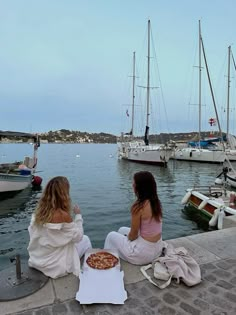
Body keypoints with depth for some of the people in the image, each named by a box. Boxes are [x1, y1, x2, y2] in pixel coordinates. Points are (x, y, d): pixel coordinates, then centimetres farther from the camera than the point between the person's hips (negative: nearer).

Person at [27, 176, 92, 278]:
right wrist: (78, 215, -4)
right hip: (56, 266, -6)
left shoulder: (39, 211, -9)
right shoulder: (64, 215, -27)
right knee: (85, 239, 16)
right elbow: (78, 237, -14)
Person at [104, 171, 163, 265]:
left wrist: (127, 237, 5)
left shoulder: (138, 206, -26)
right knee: (122, 230, 26)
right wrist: (128, 234, 12)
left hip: (144, 254, -7)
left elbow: (133, 235, -16)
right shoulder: (156, 202, -3)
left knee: (111, 236, 16)